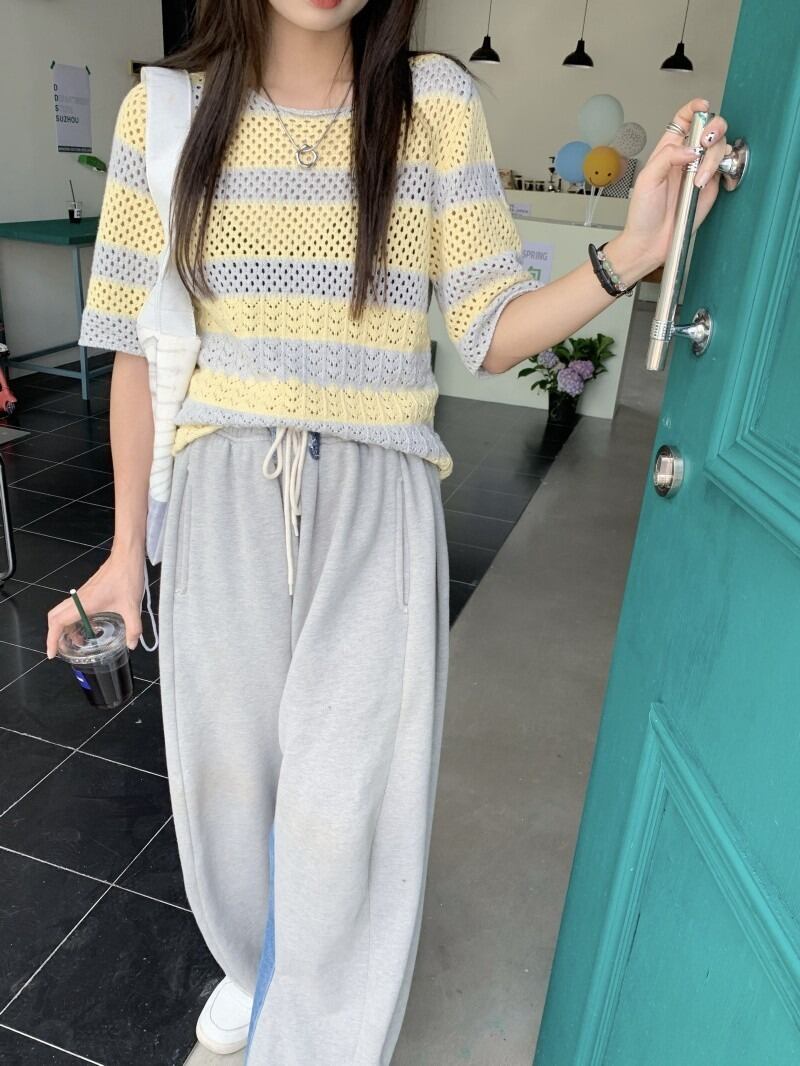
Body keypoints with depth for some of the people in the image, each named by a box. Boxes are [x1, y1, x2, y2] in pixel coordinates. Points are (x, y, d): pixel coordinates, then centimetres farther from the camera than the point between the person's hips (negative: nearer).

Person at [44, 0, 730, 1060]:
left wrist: (629, 253, -18)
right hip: (223, 501, 2)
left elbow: (488, 331, -1)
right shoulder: (165, 110, 4)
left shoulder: (434, 100, 1)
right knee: (226, 775, 15)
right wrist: (126, 547, 6)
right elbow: (141, 348, 5)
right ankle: (254, 964, 49)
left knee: (347, 812, 2)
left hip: (378, 507, -1)